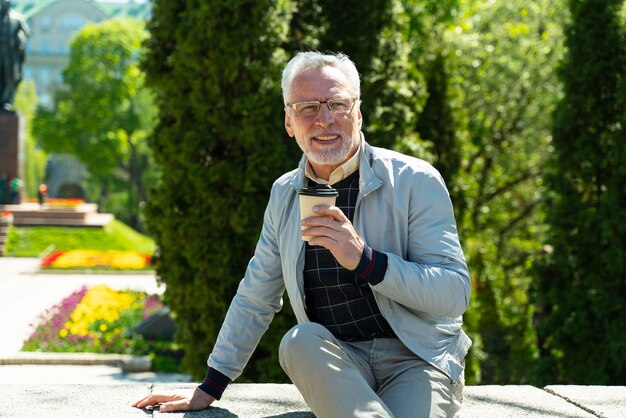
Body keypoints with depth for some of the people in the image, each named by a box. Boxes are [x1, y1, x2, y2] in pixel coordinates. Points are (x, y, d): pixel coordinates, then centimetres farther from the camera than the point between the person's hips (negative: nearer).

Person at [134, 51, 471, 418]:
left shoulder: (415, 181, -7)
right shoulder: (285, 194, 9)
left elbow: (455, 293, -13)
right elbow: (255, 299, 18)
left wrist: (363, 259, -25)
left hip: (418, 360, -5)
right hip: (338, 362, 6)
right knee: (299, 340, -30)